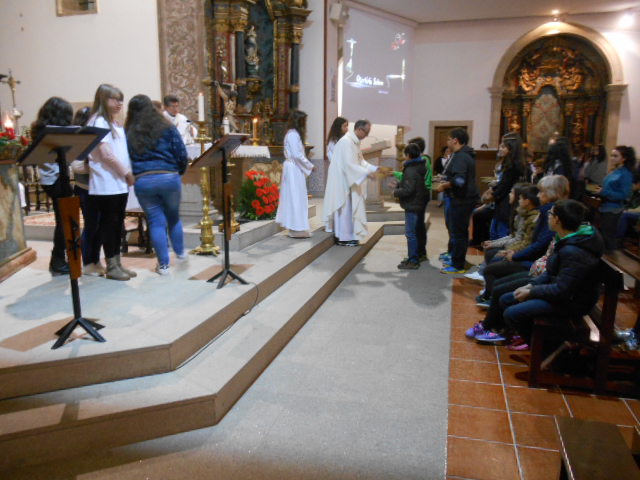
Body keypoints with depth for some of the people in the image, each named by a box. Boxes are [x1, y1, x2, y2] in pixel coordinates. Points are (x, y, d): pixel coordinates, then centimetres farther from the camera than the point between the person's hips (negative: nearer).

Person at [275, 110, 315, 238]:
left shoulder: (293, 134, 16)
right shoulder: (293, 134, -15)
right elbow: (297, 155, -20)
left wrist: (307, 166, 5)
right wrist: (310, 166, -11)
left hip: (294, 168, 10)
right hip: (294, 169, -10)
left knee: (293, 197, 12)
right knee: (296, 197, -5)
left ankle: (294, 227, 18)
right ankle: (297, 229, 0)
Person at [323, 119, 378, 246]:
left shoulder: (354, 142, 12)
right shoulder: (346, 141, -19)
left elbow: (360, 161, 17)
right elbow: (349, 164, -25)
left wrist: (375, 168, 5)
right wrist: (367, 173, -23)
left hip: (348, 181, 10)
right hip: (342, 181, -10)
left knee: (349, 208, 11)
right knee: (344, 209, -3)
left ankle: (347, 236, 17)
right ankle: (343, 238, 4)